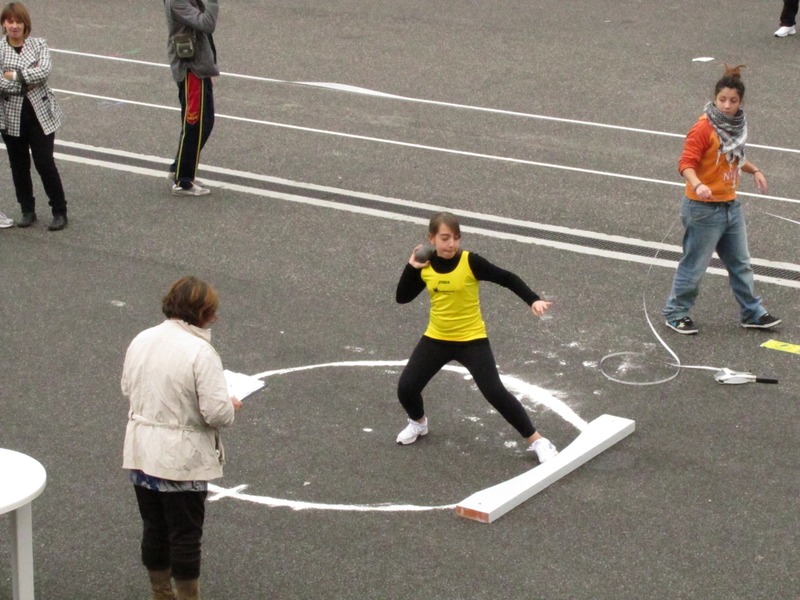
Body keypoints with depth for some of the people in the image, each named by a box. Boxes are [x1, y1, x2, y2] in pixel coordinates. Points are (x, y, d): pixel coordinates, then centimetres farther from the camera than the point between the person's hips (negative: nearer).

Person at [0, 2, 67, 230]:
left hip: (41, 115, -1)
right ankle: (27, 211, 23)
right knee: (19, 165, 9)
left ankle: (60, 211, 10)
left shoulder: (39, 45, 1)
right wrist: (27, 80, -16)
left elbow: (45, 71, -16)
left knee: (45, 163, -2)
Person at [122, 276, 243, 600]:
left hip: (141, 452, 7)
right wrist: (231, 406, -1)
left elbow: (127, 388, 12)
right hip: (182, 460, -6)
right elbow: (217, 412, -23)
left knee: (154, 529, 19)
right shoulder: (201, 352, -21)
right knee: (185, 536, 7)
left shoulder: (141, 341, 0)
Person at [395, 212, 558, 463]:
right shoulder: (426, 267, -4)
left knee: (495, 393, -13)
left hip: (472, 340, -4)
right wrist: (411, 268, -9)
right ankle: (418, 423, 33)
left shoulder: (470, 262, -17)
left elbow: (507, 278, -14)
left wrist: (534, 300, -26)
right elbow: (402, 298, 3)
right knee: (406, 387, -2)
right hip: (437, 339, 4)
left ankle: (537, 441, -1)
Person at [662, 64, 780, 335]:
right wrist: (697, 185, -41)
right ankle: (675, 313, 16)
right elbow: (686, 163, -25)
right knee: (695, 264, 2)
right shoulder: (704, 127, -18)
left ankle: (752, 313, 27)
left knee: (741, 263, 16)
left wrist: (754, 170, 12)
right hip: (704, 209, -8)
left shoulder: (736, 125, 7)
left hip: (730, 205, 8)